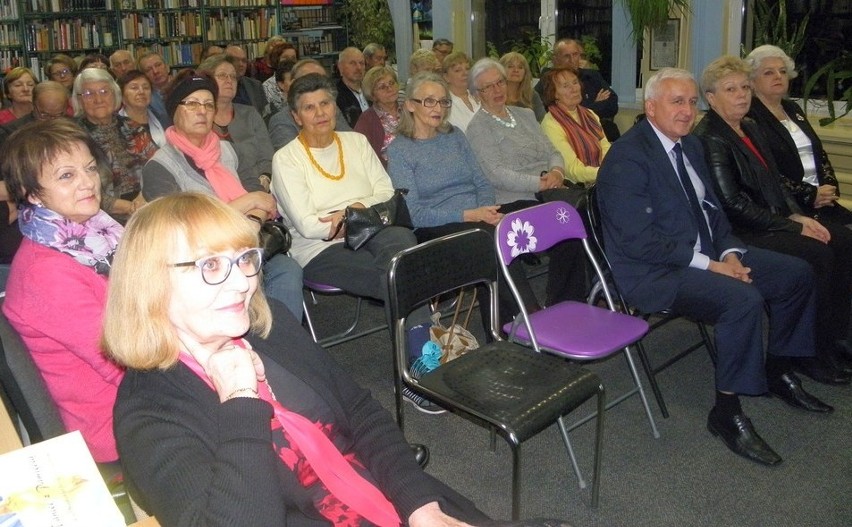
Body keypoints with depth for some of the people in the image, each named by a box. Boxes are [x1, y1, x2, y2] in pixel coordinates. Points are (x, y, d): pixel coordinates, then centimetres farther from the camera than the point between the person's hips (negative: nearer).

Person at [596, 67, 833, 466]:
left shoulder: (690, 145, 12)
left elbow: (712, 209, 17)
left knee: (797, 273, 5)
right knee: (742, 299, -31)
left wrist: (729, 252, -3)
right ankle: (726, 412, -14)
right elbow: (638, 241, -23)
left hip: (707, 253, 10)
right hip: (654, 271, -10)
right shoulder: (627, 157, -18)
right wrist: (708, 264, -21)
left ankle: (777, 372, 24)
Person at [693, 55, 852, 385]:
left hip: (775, 220, 10)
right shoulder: (709, 139, -14)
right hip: (739, 232, -9)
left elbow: (774, 183, 19)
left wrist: (798, 215, 1)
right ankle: (810, 356, -10)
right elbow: (733, 203, -20)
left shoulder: (750, 129, 15)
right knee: (817, 254, -23)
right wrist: (792, 227, -16)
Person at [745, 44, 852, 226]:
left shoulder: (792, 109, 20)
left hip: (822, 195, 8)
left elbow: (820, 154, 22)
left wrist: (829, 187, 3)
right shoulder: (750, 117, -7)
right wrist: (810, 195, -12)